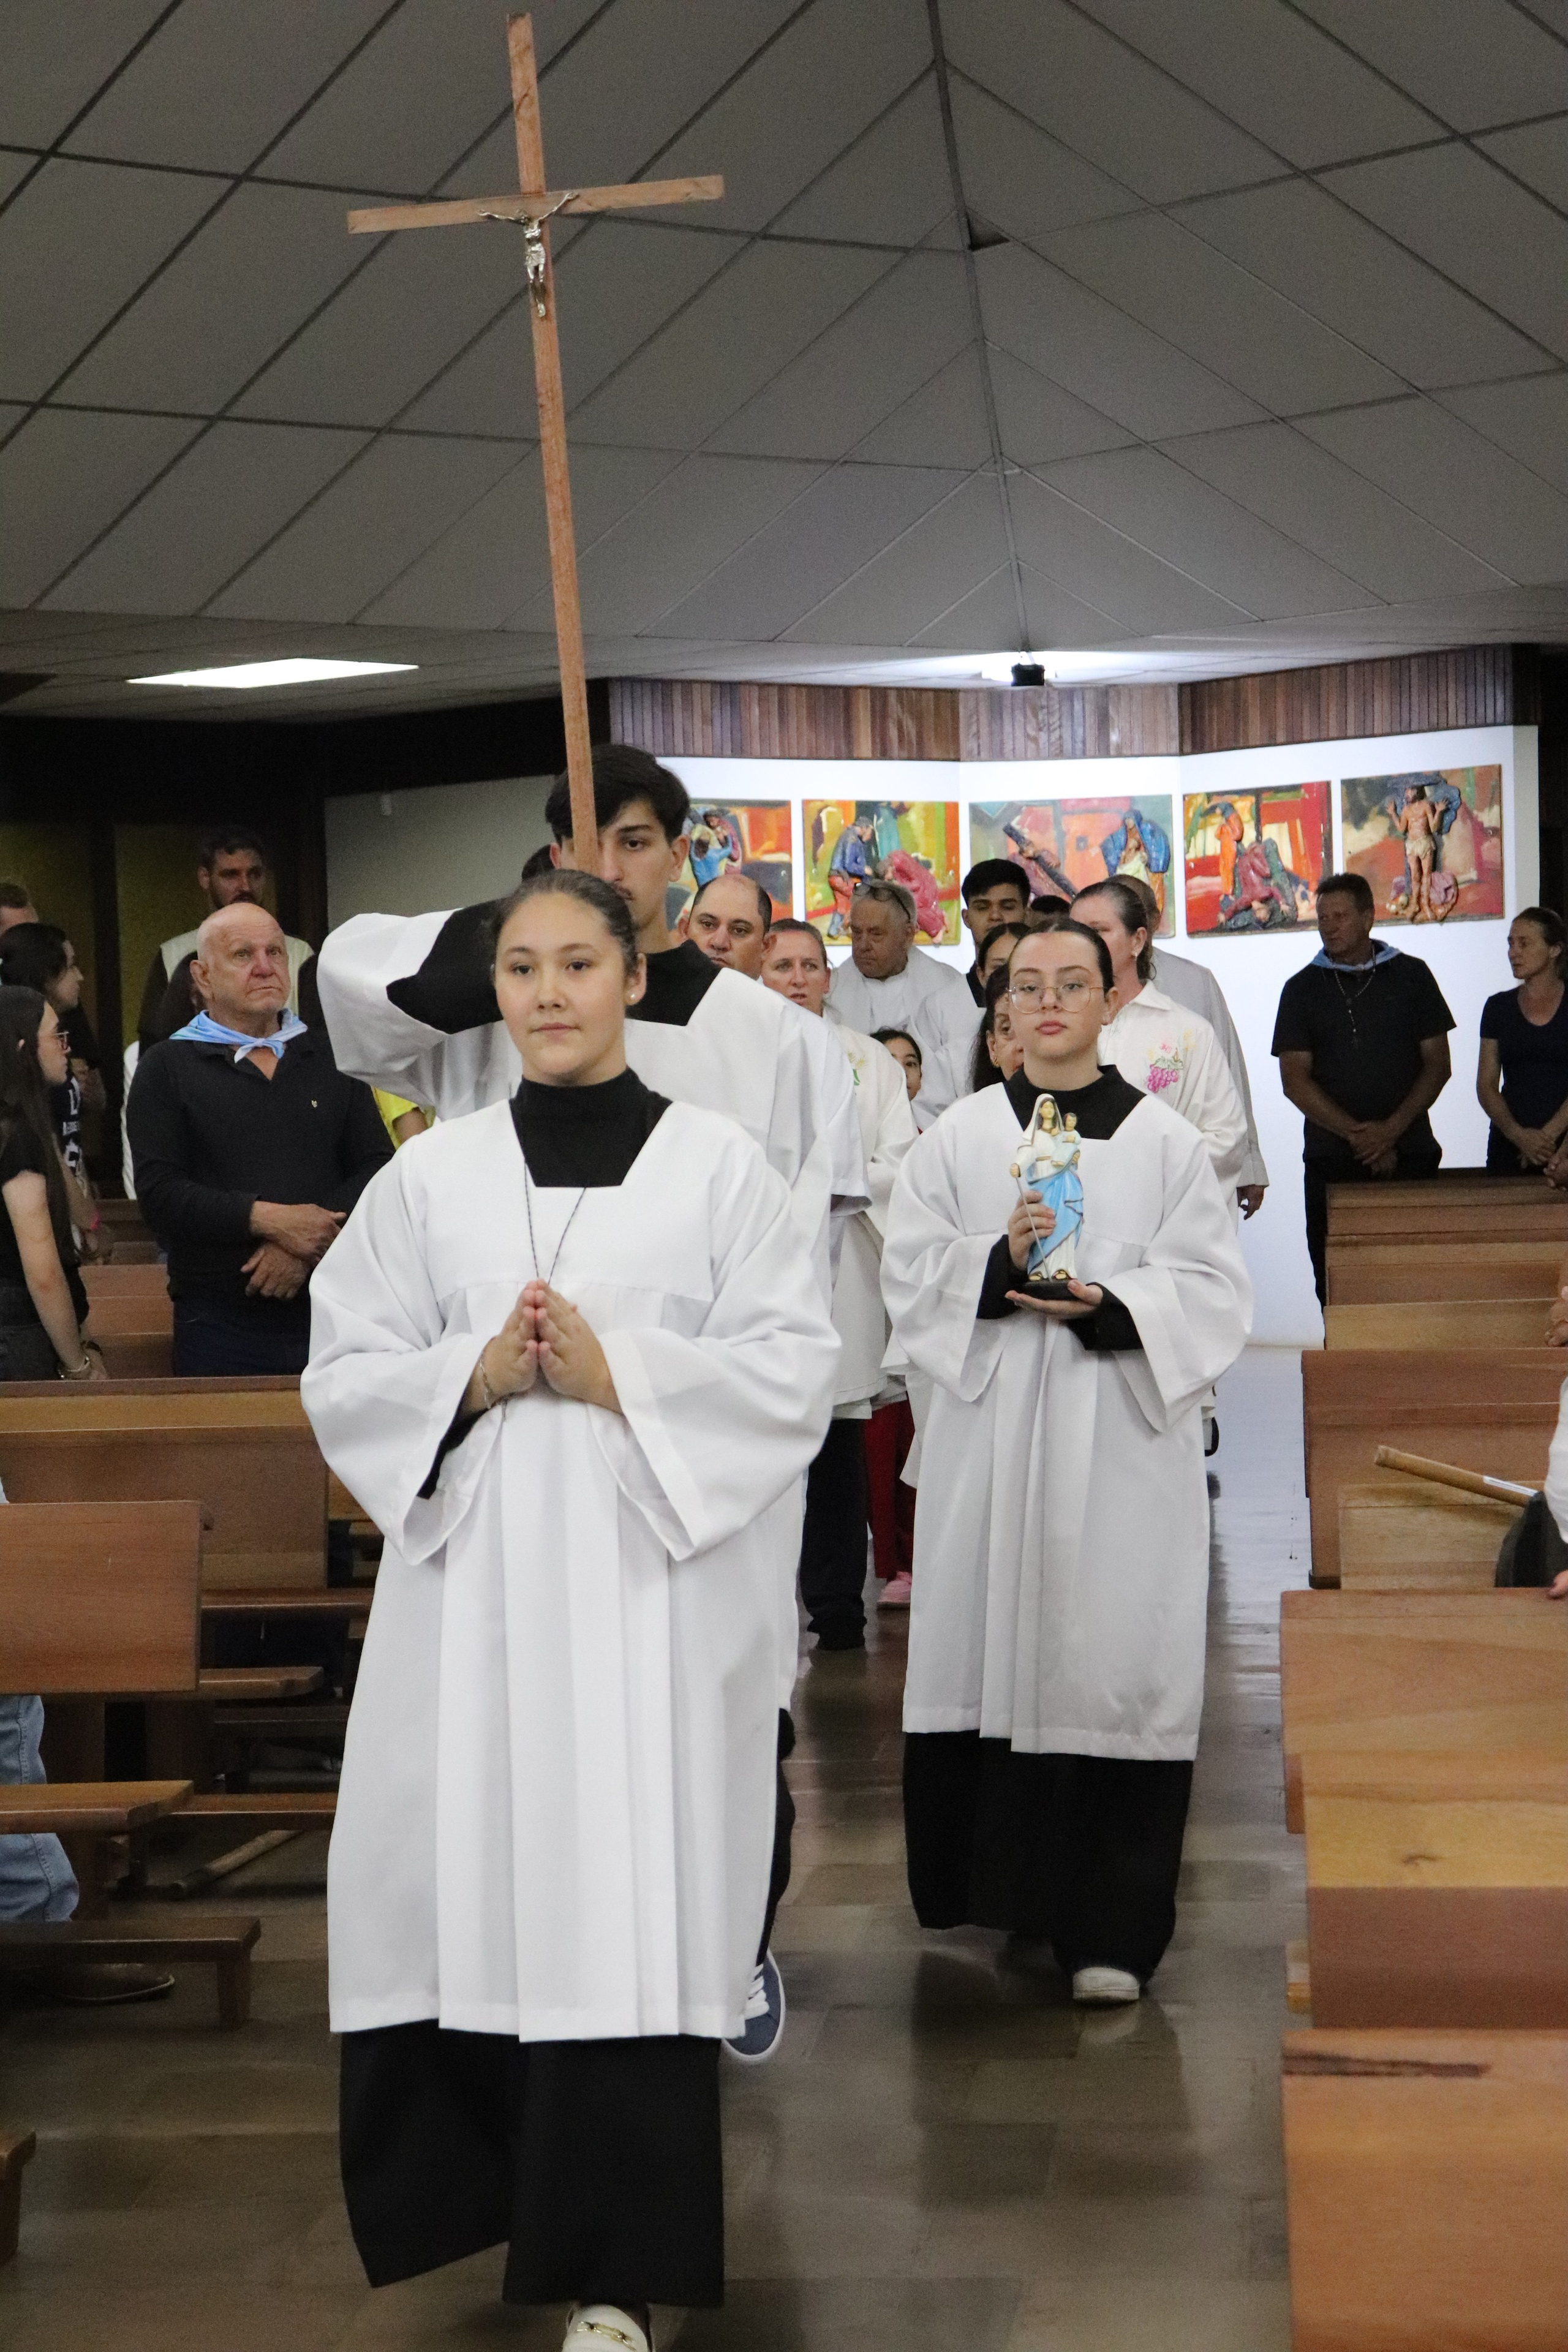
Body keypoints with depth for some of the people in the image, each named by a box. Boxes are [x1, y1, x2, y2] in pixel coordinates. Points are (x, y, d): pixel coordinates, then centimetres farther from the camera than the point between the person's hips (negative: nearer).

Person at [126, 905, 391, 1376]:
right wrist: (267, 1219, -18)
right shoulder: (167, 1069, 5)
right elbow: (158, 1192, -7)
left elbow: (378, 1165, 5)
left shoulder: (330, 1058, 15)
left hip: (331, 1314, 3)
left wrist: (305, 1247, -11)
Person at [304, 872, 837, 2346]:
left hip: (653, 1578, -2)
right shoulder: (431, 1177, 8)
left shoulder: (716, 1165, 3)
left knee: (626, 1909, -3)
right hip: (471, 1580, 2)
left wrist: (619, 1375, -12)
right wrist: (473, 1376, -10)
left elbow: (791, 1371, -1)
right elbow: (343, 1374, 8)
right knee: (474, 1883, 1)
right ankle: (508, 2181, 24)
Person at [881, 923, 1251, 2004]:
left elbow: (1212, 1288, 1)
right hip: (989, 1431, 1)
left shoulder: (1165, 1140, 5)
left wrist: (1104, 1304, -15)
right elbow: (910, 1270, 4)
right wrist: (997, 1264, -14)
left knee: (1113, 1663, -4)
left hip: (1123, 1435, -1)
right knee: (988, 1652, 2)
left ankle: (1109, 1927, 1)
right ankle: (993, 1887, 18)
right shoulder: (959, 1136, 9)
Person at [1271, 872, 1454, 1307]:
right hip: (1332, 1161, 0)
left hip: (1409, 1154, 0)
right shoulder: (1302, 989, 9)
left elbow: (1438, 1064, 6)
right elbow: (1295, 1080, 2)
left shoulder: (1411, 976, 10)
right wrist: (1357, 1136, -9)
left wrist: (1390, 1130, -8)